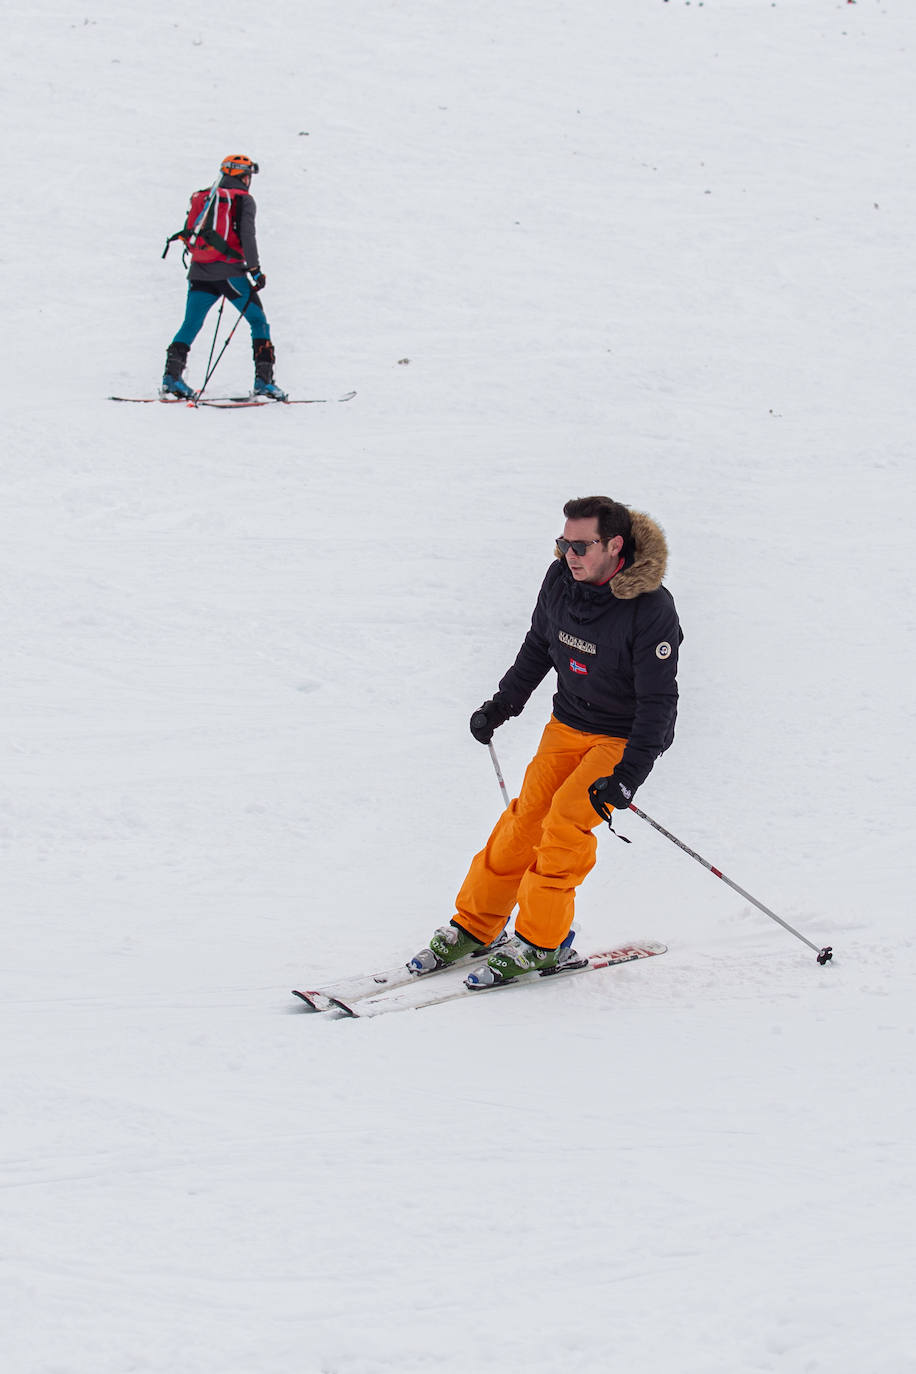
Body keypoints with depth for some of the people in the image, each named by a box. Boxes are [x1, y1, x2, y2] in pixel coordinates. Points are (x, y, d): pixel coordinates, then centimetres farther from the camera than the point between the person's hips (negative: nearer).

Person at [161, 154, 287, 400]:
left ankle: (172, 375, -4)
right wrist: (254, 269, -9)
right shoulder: (243, 199, 0)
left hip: (200, 272, 5)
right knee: (258, 321, 4)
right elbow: (246, 235, -12)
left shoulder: (202, 198, 15)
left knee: (190, 324, 10)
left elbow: (188, 236, 14)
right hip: (229, 271, -5)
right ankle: (264, 380, -5)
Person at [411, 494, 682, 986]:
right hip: (568, 724, 5)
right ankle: (474, 925, 9)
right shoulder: (561, 579, -8)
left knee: (567, 820, -19)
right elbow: (539, 647, 12)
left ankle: (541, 941, -8)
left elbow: (658, 701, -23)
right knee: (526, 817, -3)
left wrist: (627, 776, -30)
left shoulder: (651, 609, -26)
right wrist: (501, 706, 16)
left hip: (626, 737, -5)